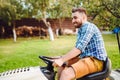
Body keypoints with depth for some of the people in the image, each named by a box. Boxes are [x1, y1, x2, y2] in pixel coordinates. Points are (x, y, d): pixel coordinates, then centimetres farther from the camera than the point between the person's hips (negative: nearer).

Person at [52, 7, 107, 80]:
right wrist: (61, 59, 2)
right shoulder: (81, 30, 19)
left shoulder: (88, 27, -12)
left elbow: (79, 47, -25)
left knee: (66, 73, -27)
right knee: (62, 65, 9)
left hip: (96, 60, -10)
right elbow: (77, 48, 14)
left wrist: (62, 59, -30)